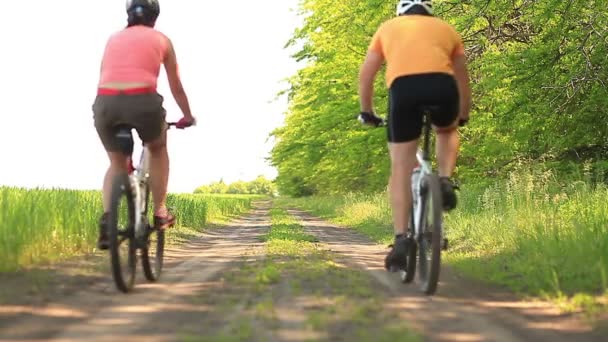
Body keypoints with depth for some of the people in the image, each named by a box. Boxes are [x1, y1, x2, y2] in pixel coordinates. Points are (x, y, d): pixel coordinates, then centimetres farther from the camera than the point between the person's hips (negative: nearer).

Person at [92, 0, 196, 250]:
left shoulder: (113, 39, 25)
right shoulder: (161, 40, 20)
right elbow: (176, 87, 27)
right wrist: (187, 116, 43)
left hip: (105, 102, 2)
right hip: (143, 101, -2)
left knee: (117, 163, 25)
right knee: (158, 150, 29)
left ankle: (106, 220, 4)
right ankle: (160, 213, 26)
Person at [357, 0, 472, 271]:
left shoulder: (388, 27, 30)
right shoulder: (446, 29, 31)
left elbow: (365, 75, 30)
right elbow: (462, 79, 38)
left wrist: (367, 111, 42)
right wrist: (463, 116, 51)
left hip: (403, 87, -1)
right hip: (442, 86, 1)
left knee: (401, 168, 6)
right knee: (447, 131, 34)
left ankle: (401, 240, -3)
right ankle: (445, 181, 8)